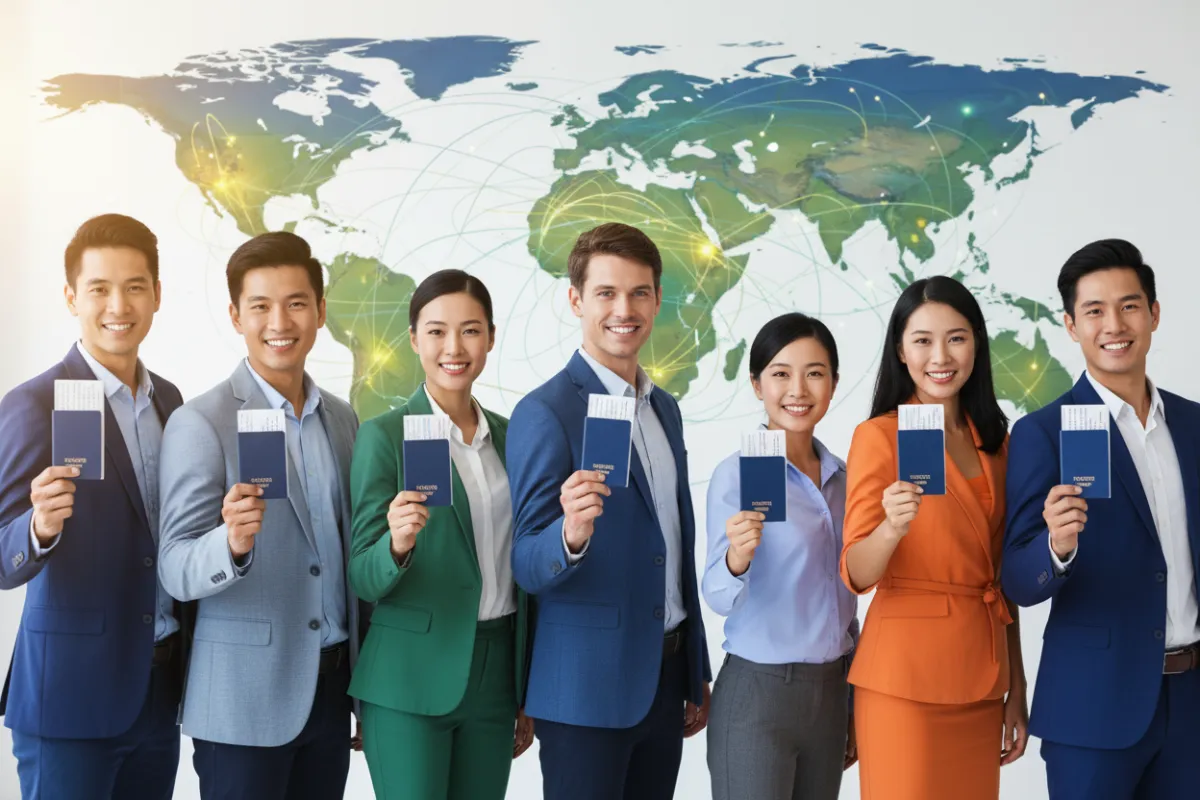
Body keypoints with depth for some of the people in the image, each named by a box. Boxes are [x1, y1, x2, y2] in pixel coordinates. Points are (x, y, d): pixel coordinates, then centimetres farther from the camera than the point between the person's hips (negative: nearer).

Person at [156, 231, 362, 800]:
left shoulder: (342, 419, 9)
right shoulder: (200, 423, -8)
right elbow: (177, 573, -12)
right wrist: (232, 541, -33)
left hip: (331, 689, 5)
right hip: (244, 704, -5)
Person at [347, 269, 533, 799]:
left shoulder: (508, 436, 9)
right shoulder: (384, 436, -5)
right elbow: (363, 580, -7)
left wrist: (526, 695, 15)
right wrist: (397, 543, -29)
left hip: (495, 675, 5)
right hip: (410, 680, -4)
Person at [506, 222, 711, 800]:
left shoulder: (665, 409, 11)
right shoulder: (545, 412, -12)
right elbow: (528, 568, -13)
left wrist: (696, 677, 18)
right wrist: (571, 535, -35)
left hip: (665, 678, 7)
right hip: (587, 688, -7)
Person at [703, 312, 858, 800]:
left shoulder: (841, 478, 7)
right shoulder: (737, 474, -10)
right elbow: (719, 598, -16)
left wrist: (854, 707, 16)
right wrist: (737, 557, -38)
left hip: (830, 692, 6)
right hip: (756, 692, -5)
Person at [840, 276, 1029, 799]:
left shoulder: (993, 440, 10)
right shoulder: (878, 435, -7)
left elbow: (1002, 576, 14)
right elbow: (857, 575, -12)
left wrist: (1016, 688, 12)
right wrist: (893, 526, -32)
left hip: (982, 678, 6)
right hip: (906, 678, -5)